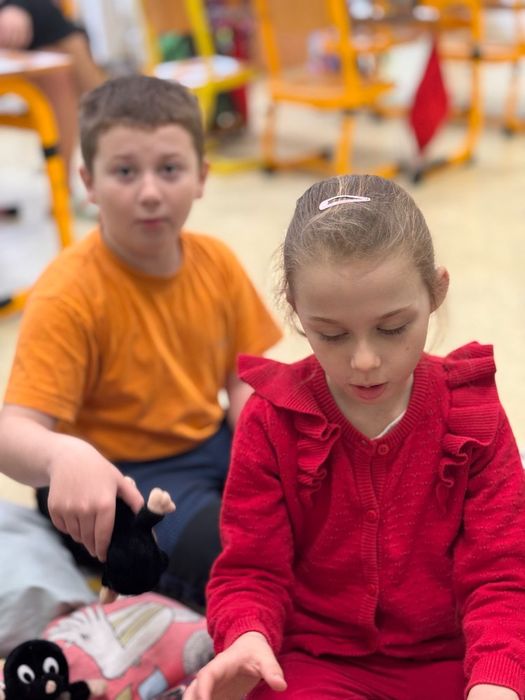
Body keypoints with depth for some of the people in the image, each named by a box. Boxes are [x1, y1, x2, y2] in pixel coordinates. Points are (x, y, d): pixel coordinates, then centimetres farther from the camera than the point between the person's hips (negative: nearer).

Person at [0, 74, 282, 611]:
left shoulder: (216, 263, -3)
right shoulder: (68, 294, -22)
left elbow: (244, 381, 3)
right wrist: (64, 456, -54)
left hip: (211, 445, 7)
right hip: (119, 478, -6)